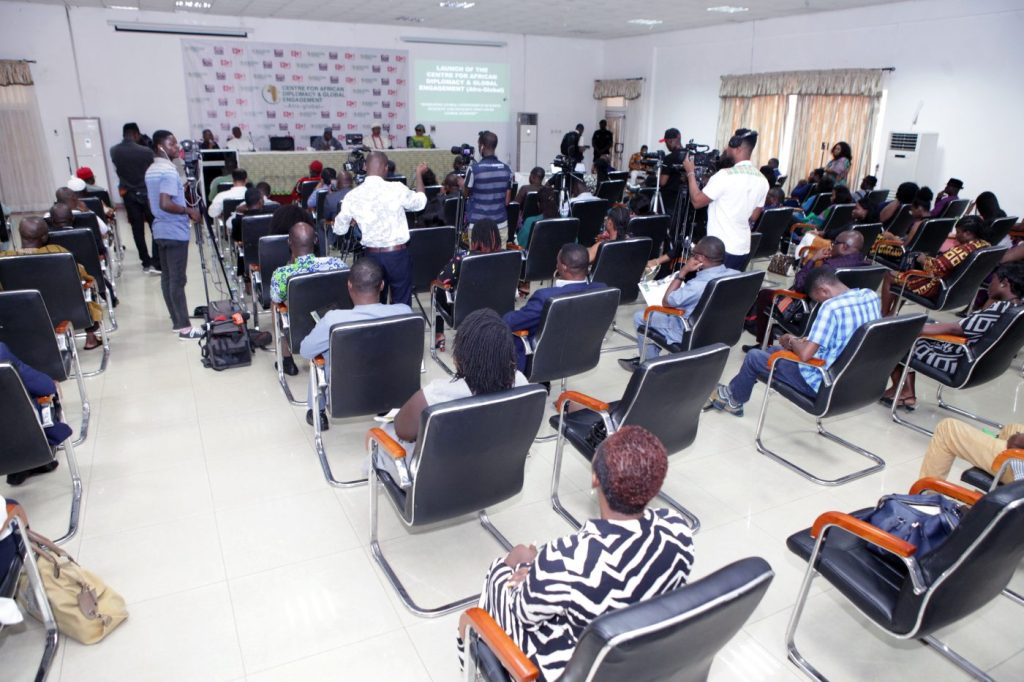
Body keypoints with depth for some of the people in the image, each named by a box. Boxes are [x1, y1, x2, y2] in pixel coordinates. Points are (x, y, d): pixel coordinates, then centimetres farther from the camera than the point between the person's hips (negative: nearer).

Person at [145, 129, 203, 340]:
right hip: (175, 231, -10)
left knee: (166, 277, 11)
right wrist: (189, 210, -15)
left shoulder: (150, 171, 13)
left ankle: (176, 321, 18)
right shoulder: (169, 171, -18)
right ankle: (185, 327, -5)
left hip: (160, 230, 10)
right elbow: (165, 204, -26)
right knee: (177, 279, -8)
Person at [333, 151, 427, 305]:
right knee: (401, 304, 6)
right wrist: (419, 174, 22)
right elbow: (420, 202, 8)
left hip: (371, 255, 3)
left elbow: (339, 229, 7)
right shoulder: (396, 189, -12)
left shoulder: (352, 196, -4)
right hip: (397, 254, -3)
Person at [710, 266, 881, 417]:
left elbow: (805, 354, -27)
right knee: (774, 350, 24)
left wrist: (792, 341, -5)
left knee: (753, 357, 9)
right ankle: (736, 389, 38)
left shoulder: (832, 307, -26)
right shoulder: (871, 296, -1)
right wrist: (809, 341, 13)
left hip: (824, 385, -9)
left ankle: (733, 398, 34)